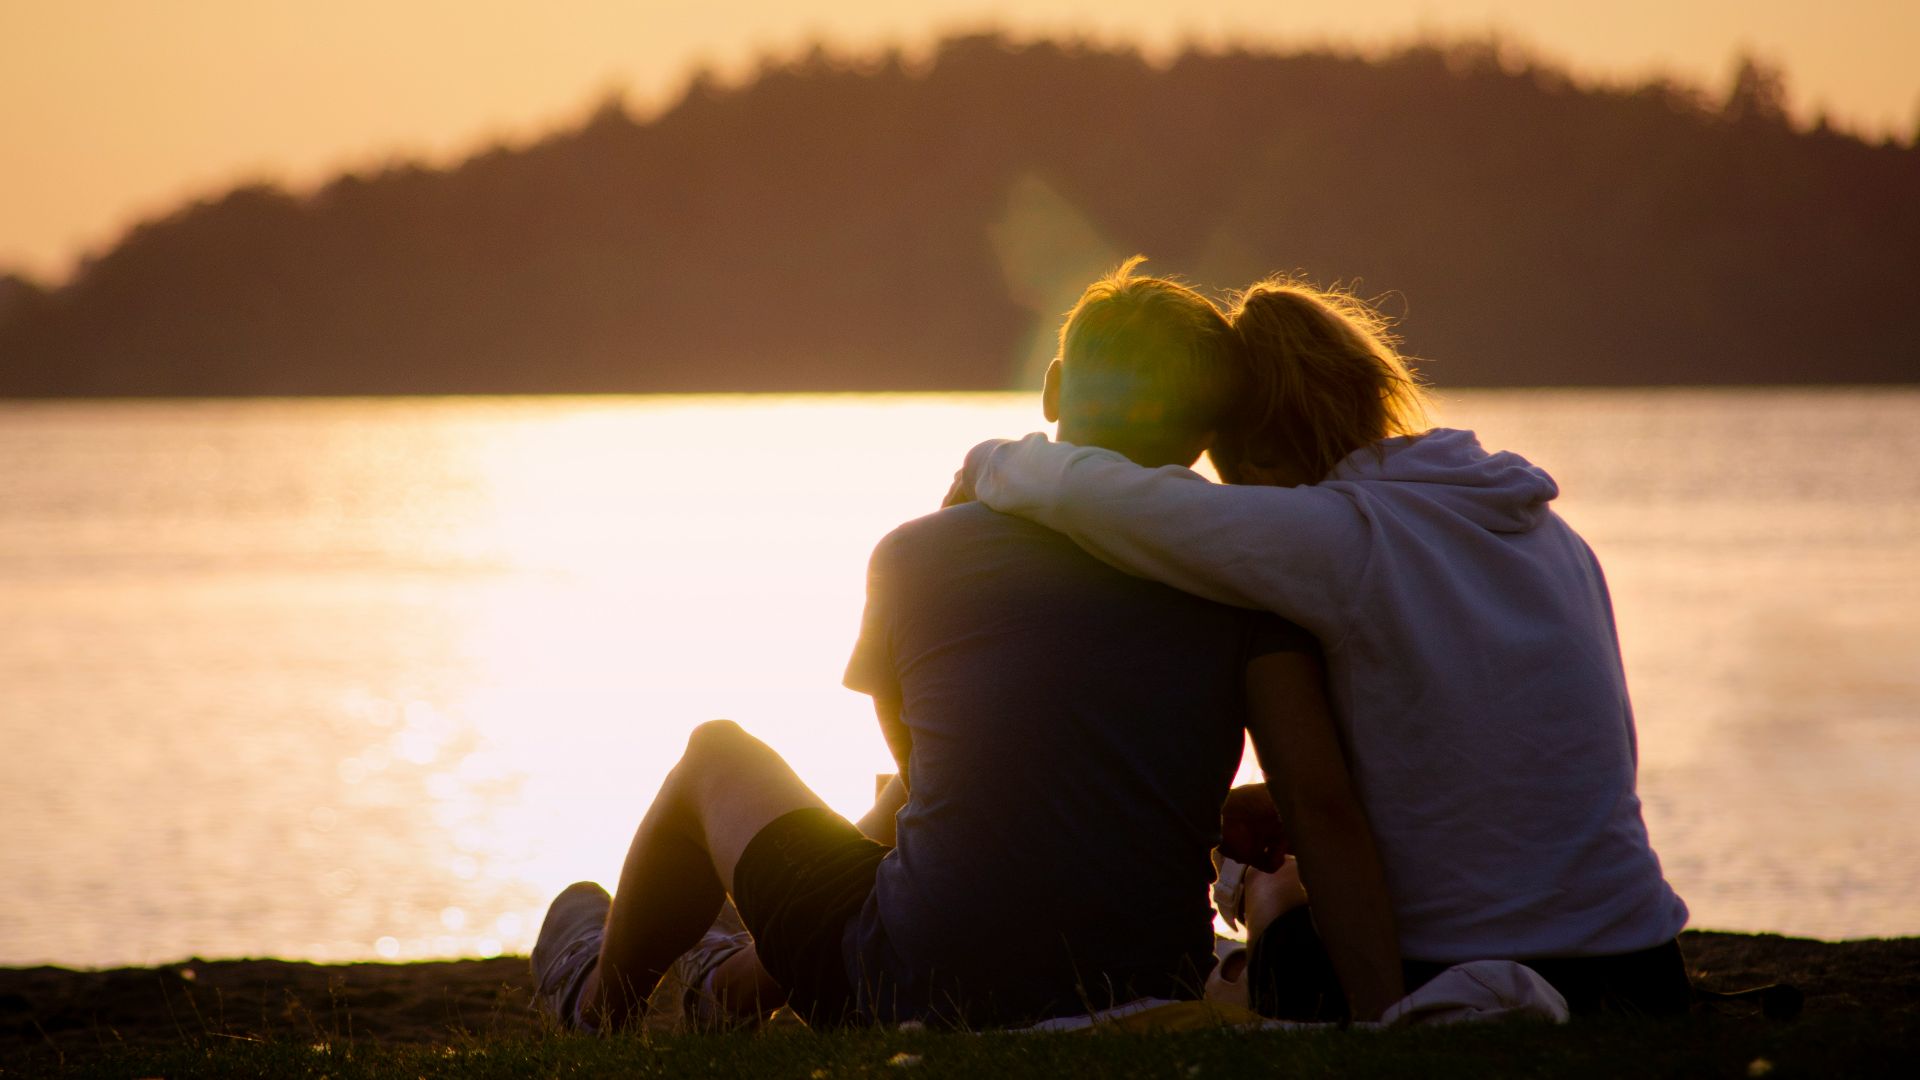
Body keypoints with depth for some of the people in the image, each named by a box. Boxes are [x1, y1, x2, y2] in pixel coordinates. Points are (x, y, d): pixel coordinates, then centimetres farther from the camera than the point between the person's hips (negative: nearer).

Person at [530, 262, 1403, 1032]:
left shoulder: (915, 558, -2)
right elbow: (1324, 805, -13)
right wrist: (1383, 1017, -12)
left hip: (919, 994, -2)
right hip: (1142, 1004, 2)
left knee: (717, 756, 26)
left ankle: (599, 1001, 51)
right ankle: (742, 983, 57)